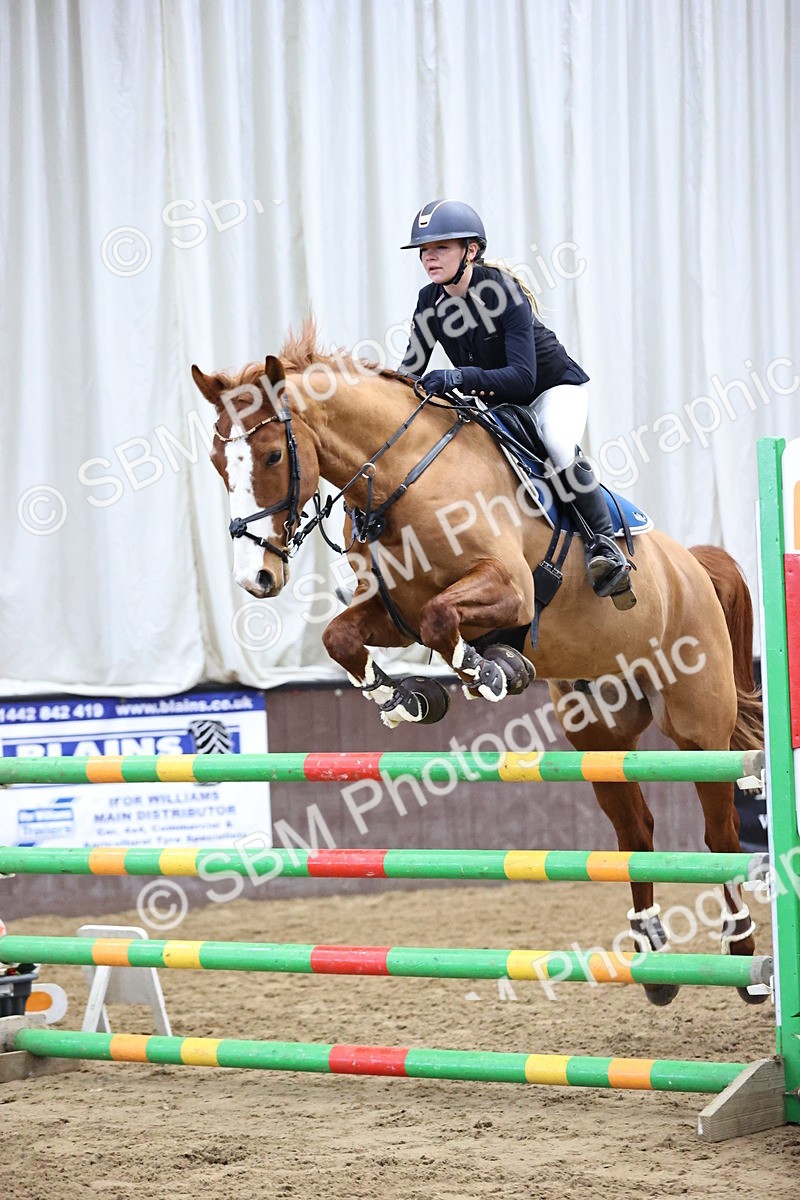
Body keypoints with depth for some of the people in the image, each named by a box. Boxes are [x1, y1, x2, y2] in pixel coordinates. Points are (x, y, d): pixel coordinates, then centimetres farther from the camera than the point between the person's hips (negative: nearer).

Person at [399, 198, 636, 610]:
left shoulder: (503, 291, -27)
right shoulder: (431, 302, -9)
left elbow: (522, 377, -36)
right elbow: (411, 371, -2)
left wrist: (458, 377, -49)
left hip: (555, 388, -7)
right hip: (493, 404, 7)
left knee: (556, 443, -36)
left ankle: (604, 545, -30)